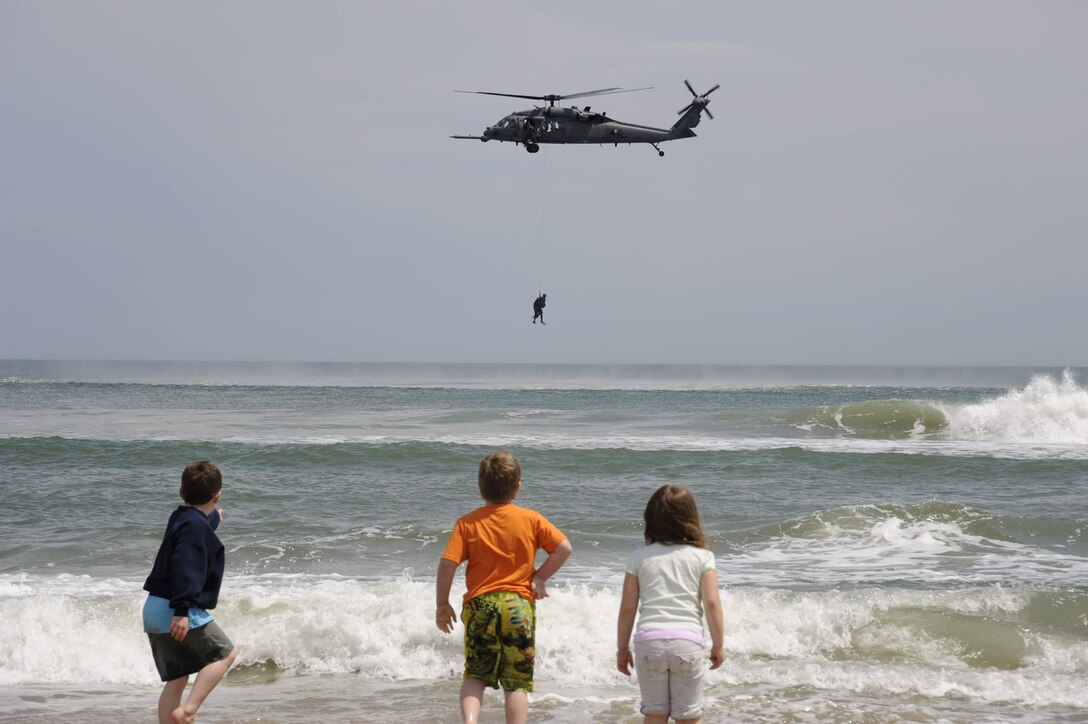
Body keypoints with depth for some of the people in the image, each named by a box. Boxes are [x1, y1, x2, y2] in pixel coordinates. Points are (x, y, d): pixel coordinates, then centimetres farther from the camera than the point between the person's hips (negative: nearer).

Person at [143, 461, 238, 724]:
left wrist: (212, 518, 66)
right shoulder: (196, 525, -13)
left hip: (154, 610, 9)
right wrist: (182, 610, -32)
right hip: (177, 612, -9)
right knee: (225, 653, 3)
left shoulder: (182, 518, 17)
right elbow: (185, 567, -25)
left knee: (176, 678, 11)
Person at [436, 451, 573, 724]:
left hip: (479, 605, 0)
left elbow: (447, 563, -7)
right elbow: (564, 548, -4)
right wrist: (540, 577, 7)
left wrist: (442, 604, 4)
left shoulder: (466, 523, 0)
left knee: (475, 674, 13)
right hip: (519, 605, 0)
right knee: (517, 682, 5)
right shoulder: (531, 519, 1)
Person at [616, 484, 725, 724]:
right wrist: (718, 645, 8)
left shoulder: (639, 557, 7)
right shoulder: (702, 557, 4)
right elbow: (712, 603, -3)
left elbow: (627, 608, 6)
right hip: (688, 640, -1)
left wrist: (622, 648, 16)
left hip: (649, 640, 1)